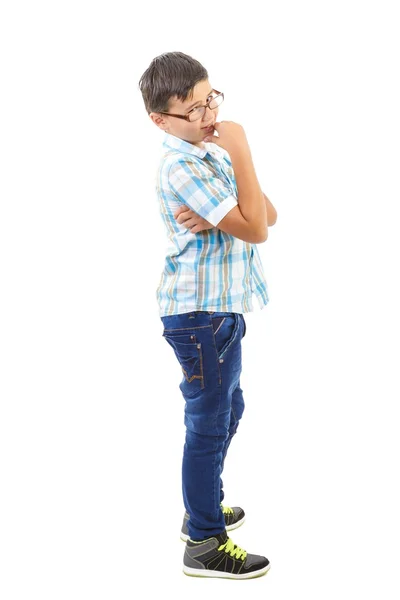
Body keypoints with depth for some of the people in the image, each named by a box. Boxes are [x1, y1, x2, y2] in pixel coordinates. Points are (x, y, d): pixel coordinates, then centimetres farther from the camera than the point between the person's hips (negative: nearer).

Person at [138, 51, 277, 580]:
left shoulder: (213, 152, 8)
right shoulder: (182, 166, -21)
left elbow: (269, 215, 0)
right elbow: (254, 230, -23)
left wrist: (218, 217, -19)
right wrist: (241, 153, -22)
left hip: (220, 308, 10)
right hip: (201, 314, -9)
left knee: (228, 409, 23)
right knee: (209, 424, 1)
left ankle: (204, 508, 40)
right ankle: (205, 544, 14)